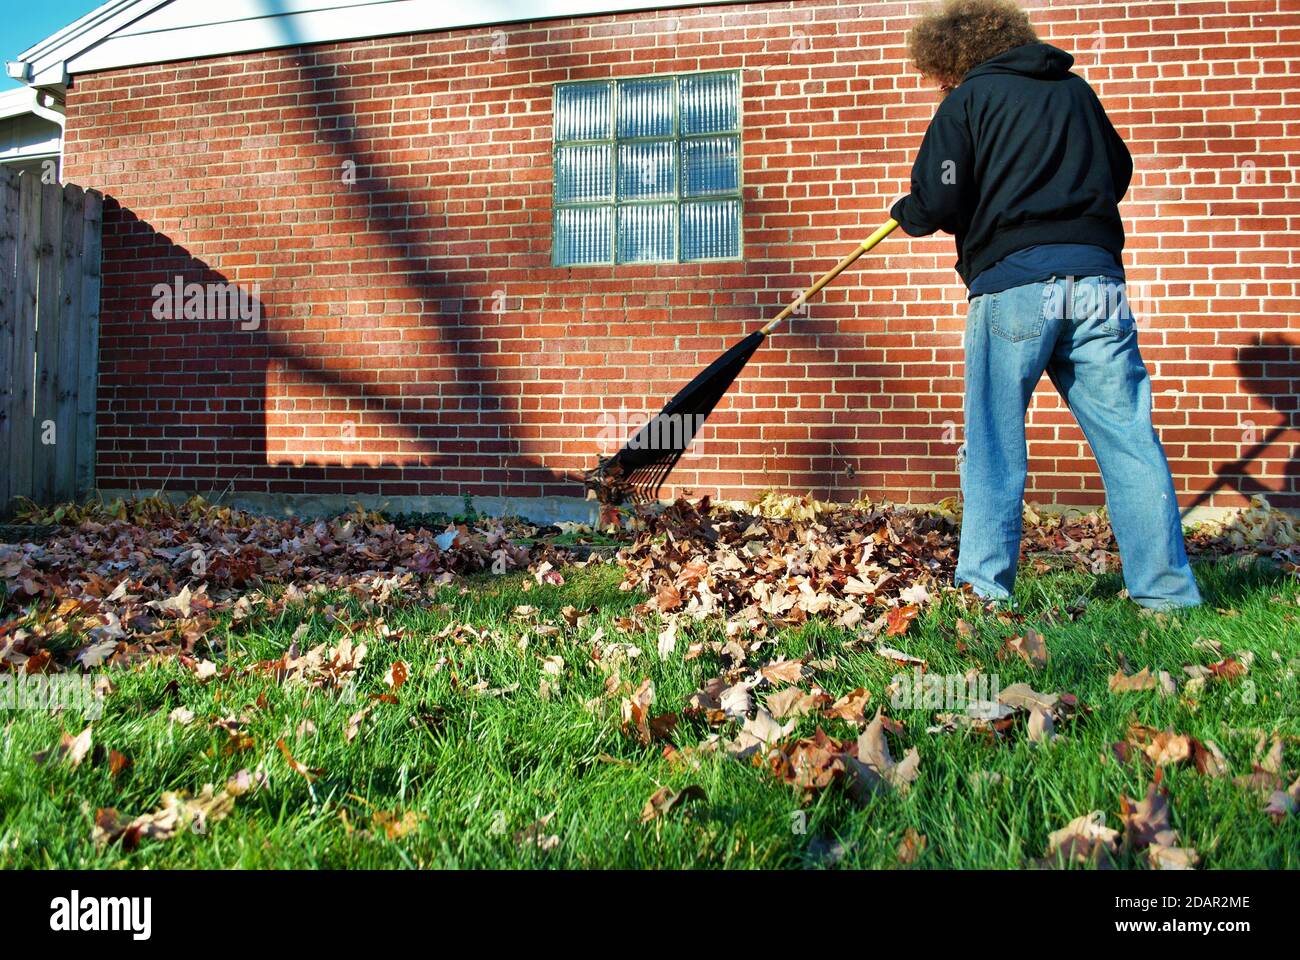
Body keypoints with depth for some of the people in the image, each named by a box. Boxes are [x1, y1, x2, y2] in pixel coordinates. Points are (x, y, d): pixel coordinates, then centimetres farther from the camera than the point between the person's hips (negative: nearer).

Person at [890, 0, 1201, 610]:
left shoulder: (969, 99, 5)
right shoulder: (1076, 90, 21)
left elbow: (936, 202, -4)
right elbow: (1119, 173, 30)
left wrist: (906, 214, 16)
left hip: (1013, 285, -4)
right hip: (1098, 279, 4)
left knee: (994, 441, 5)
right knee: (1128, 437, 5)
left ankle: (985, 581, 5)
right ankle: (1166, 589, 9)